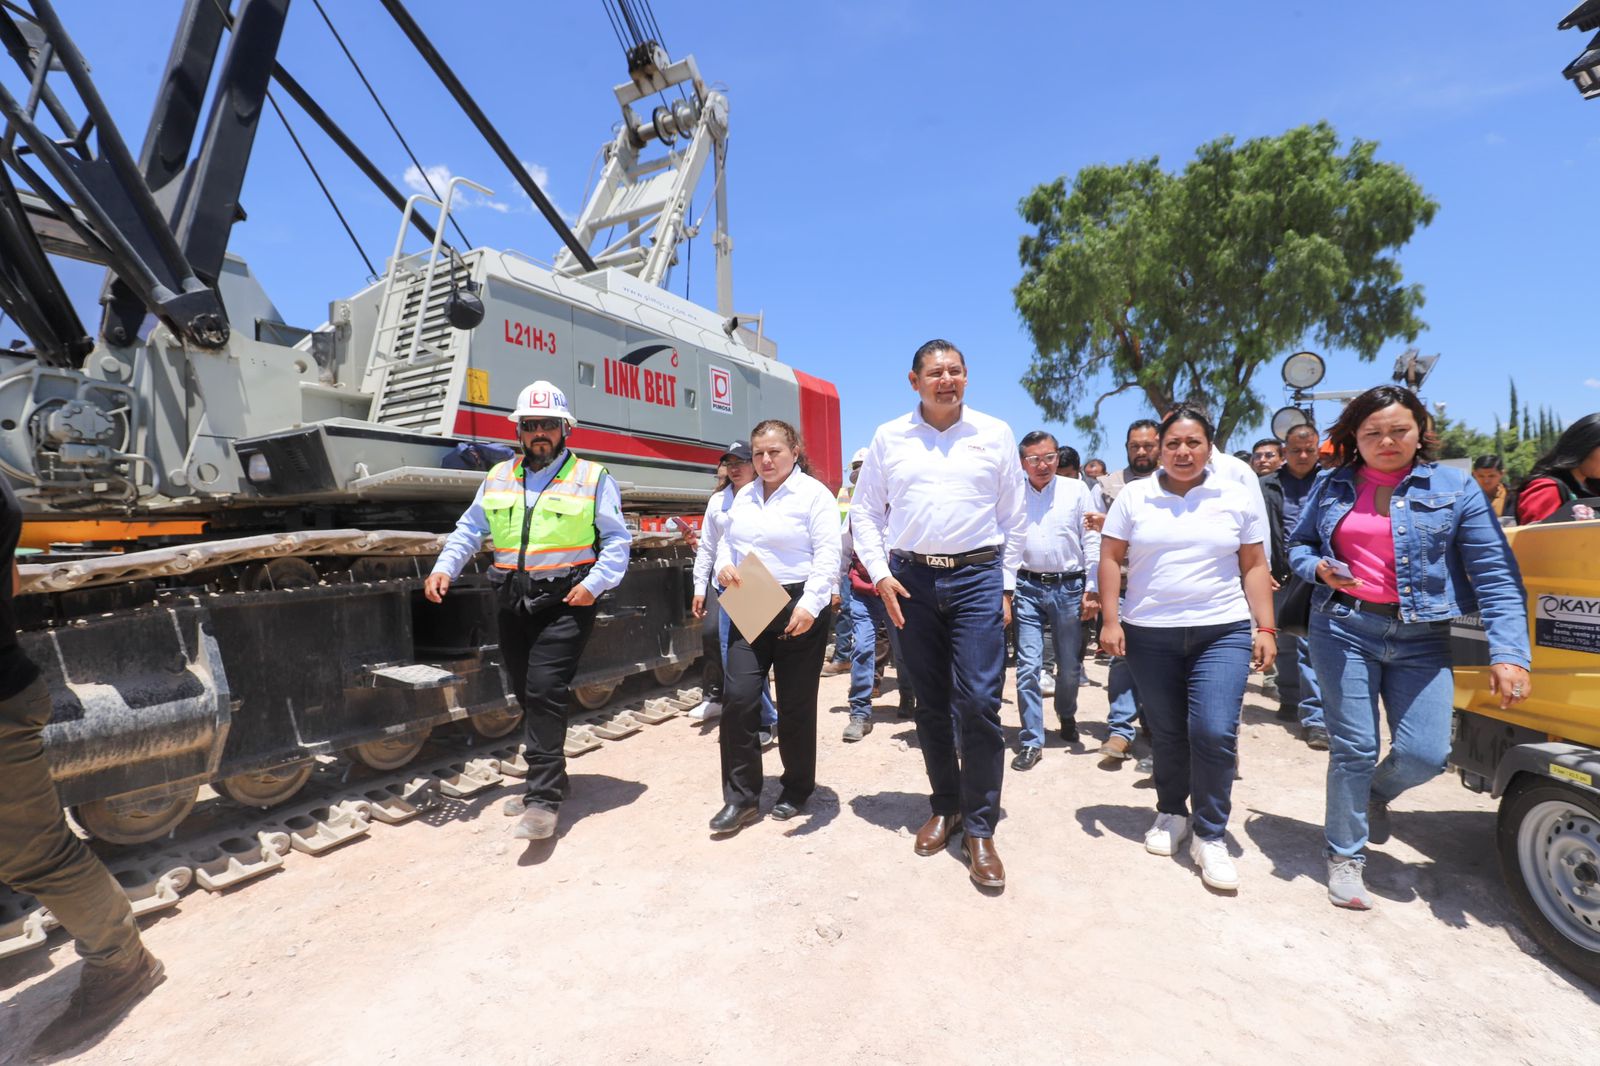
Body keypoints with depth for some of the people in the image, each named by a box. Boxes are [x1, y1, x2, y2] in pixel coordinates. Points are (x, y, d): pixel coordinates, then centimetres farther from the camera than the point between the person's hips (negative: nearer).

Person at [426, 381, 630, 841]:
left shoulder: (592, 477, -1)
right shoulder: (498, 478, 14)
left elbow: (617, 539, -2)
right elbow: (468, 529, 17)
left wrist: (595, 583, -14)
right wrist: (443, 568, 1)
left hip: (565, 602, -5)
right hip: (513, 602, 6)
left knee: (544, 692, -13)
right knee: (527, 695, 12)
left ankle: (543, 800, -4)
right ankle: (548, 780, 29)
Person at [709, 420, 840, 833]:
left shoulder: (814, 493, -6)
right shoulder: (744, 495, 14)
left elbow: (827, 556, -13)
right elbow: (727, 541, 21)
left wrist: (809, 604, -25)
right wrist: (724, 565, -2)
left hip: (798, 609, -5)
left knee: (796, 705, 7)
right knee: (738, 697, -3)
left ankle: (796, 791, 29)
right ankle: (741, 797, 13)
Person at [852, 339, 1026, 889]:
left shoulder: (995, 434, 6)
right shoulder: (888, 438, 6)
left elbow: (1013, 517, 8)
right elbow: (865, 512, 8)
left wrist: (1005, 585, 3)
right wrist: (880, 574, -2)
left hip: (977, 577, -1)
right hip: (911, 579, 2)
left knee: (978, 702, -7)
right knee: (931, 703, 11)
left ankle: (979, 829, 10)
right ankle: (945, 806, 30)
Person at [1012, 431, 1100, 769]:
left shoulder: (1076, 490, 1)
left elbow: (1092, 541, 1)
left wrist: (1092, 589, -3)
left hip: (1069, 587, 0)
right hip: (1027, 587, 0)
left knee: (1070, 665, 13)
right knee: (1028, 666, -3)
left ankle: (1067, 715, 43)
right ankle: (1031, 742, 8)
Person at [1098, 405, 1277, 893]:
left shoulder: (1236, 497, 5)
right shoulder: (1134, 496, 2)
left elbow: (1255, 566, 8)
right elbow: (1110, 558, 1)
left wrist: (1266, 628, 1)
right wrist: (1110, 620, -5)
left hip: (1222, 632, 0)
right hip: (1149, 634, 0)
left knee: (1215, 734, -9)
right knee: (1166, 734, 10)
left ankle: (1210, 837, 11)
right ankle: (1171, 812, 34)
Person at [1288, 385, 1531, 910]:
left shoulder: (1454, 486, 1)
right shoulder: (1332, 486, 6)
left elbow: (1496, 576, -2)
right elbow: (1298, 543, 16)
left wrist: (1509, 654, -11)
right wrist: (1319, 569, -8)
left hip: (1421, 636, 0)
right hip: (1343, 627, 0)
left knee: (1425, 753, -4)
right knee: (1353, 748, 2)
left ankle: (1376, 795, 34)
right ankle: (1345, 856, 22)